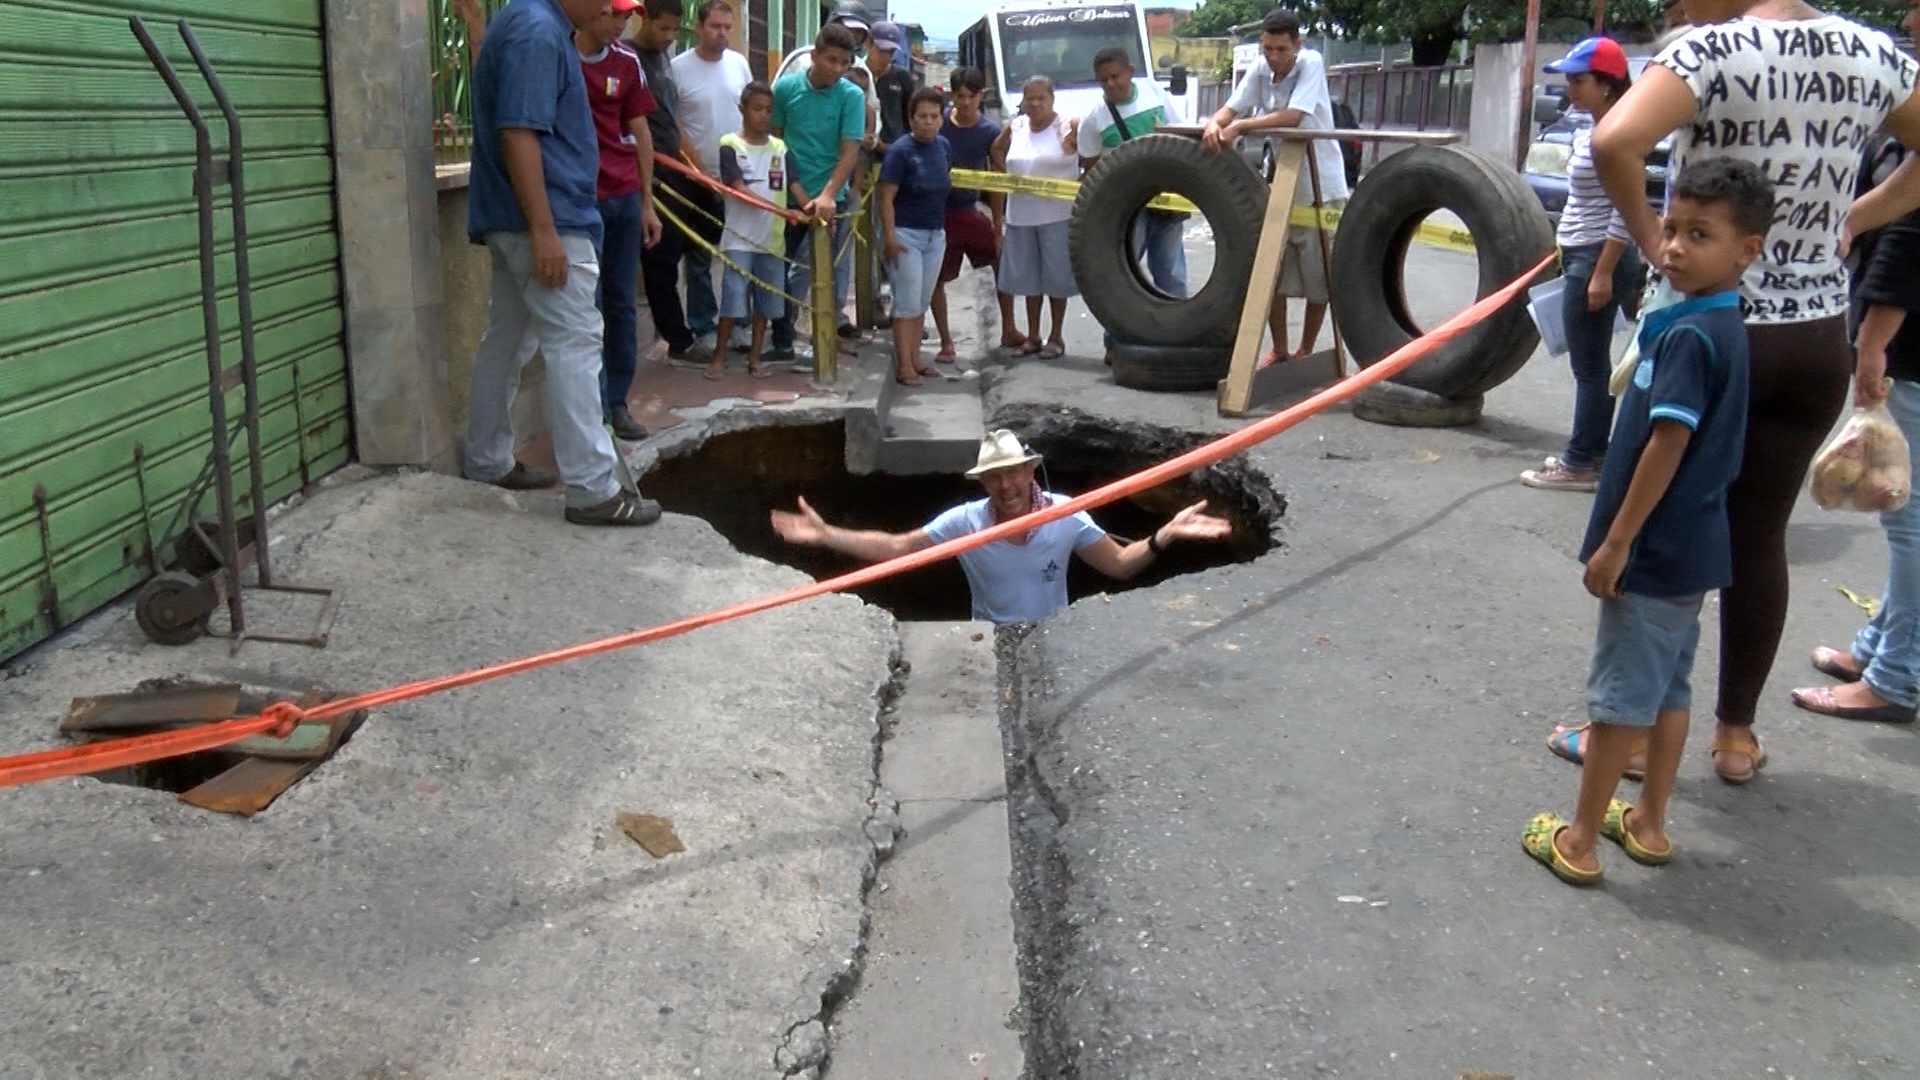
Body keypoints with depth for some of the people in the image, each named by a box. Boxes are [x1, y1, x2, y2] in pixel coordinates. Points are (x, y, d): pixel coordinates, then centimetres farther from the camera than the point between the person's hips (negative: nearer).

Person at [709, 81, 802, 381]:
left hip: (773, 237, 4)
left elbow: (794, 185, 2)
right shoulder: (730, 144, -4)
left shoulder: (780, 148, 10)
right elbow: (739, 189, -13)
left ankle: (754, 358, 17)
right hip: (740, 236, -4)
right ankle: (719, 356, 6)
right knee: (733, 298, -6)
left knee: (766, 300, 7)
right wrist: (781, 209, -24)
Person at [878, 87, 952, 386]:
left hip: (935, 235, 6)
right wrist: (889, 237, -20)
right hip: (906, 234, -6)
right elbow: (886, 197, -15)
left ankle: (915, 359, 21)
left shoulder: (943, 146, 5)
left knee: (922, 303, 12)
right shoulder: (901, 151, -13)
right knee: (907, 302, -4)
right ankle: (903, 366, 1)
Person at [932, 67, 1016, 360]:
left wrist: (998, 224, -2)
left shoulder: (990, 132, -6)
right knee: (936, 278, 3)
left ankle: (1008, 333, 19)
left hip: (969, 209, 2)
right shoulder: (938, 122, -8)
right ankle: (946, 343, 16)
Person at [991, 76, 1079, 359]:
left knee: (1057, 276, 2)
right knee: (1028, 276, 11)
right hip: (1021, 215, 5)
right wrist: (1004, 175, 12)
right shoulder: (1014, 128, 8)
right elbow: (997, 150, 25)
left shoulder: (1070, 127, -8)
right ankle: (1032, 337, 21)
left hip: (1058, 215, -5)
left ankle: (1056, 336, 14)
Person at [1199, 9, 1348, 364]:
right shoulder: (1259, 71, 0)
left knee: (1317, 275, 3)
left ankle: (1305, 351, 18)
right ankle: (1278, 349, 19)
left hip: (1319, 183, -5)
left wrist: (1240, 126, -29)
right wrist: (1214, 124, -29)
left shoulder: (1311, 63, -15)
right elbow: (1230, 109, -5)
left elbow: (1292, 117, -26)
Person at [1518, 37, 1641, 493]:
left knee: (1589, 366, -4)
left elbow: (1624, 211, -21)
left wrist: (1603, 272, -23)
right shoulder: (1588, 133, 13)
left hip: (1597, 259, -10)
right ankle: (1593, 453, 21)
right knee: (1593, 365, 14)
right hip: (1582, 256, 10)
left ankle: (1581, 464, 1)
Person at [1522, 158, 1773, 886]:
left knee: (1620, 696, 0)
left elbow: (1666, 446, -23)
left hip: (1654, 551, -9)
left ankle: (1579, 840, 10)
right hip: (1690, 548, 9)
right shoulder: (1721, 327, 8)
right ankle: (1648, 824, 30)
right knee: (1669, 689, 17)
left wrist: (1616, 541, -18)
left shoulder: (1691, 336, -20)